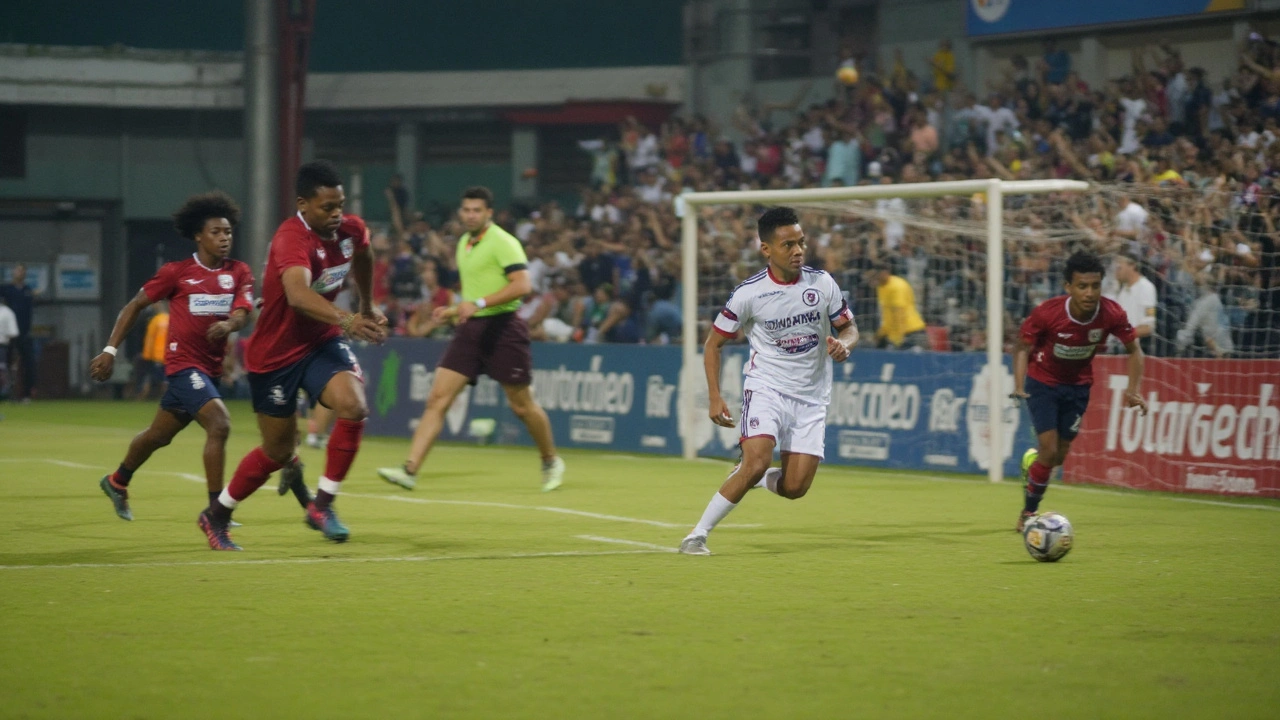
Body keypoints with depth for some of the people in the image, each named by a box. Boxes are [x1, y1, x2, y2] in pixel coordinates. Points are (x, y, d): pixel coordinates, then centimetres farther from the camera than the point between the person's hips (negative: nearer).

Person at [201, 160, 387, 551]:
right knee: (278, 451, 6)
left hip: (323, 342, 5)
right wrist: (346, 320, -64)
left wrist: (367, 308, 30)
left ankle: (322, 505, -7)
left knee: (353, 407, -23)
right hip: (276, 353, -5)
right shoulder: (292, 239, -30)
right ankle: (216, 515, 31)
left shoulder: (351, 230, -7)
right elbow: (298, 295, -50)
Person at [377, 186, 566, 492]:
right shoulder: (464, 243, 15)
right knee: (437, 398, -7)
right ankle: (410, 470, -14)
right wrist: (457, 310, 15)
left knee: (521, 404, 4)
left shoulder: (502, 242, -10)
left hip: (502, 326, -7)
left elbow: (522, 285, -22)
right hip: (471, 329, 7)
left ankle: (551, 462, 27)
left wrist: (479, 303, -29)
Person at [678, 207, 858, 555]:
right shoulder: (749, 293, -11)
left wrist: (843, 344, -16)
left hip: (811, 397, 3)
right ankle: (698, 535, -13)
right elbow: (713, 344, -1)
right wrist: (715, 397, -9)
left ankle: (750, 476, 29)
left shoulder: (822, 284, -4)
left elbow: (850, 328, 9)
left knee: (795, 487, -6)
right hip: (766, 387, -3)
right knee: (757, 462, -25)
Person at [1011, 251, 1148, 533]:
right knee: (1049, 451, -12)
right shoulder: (1047, 312, -30)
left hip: (1078, 385, 3)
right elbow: (1023, 347, -14)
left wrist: (1133, 390, -18)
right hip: (1043, 381, -3)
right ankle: (1028, 513, 10)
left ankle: (1032, 461, 46)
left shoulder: (1112, 314, -23)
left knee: (1059, 456, 10)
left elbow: (1134, 350, -7)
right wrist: (1019, 387, -28)